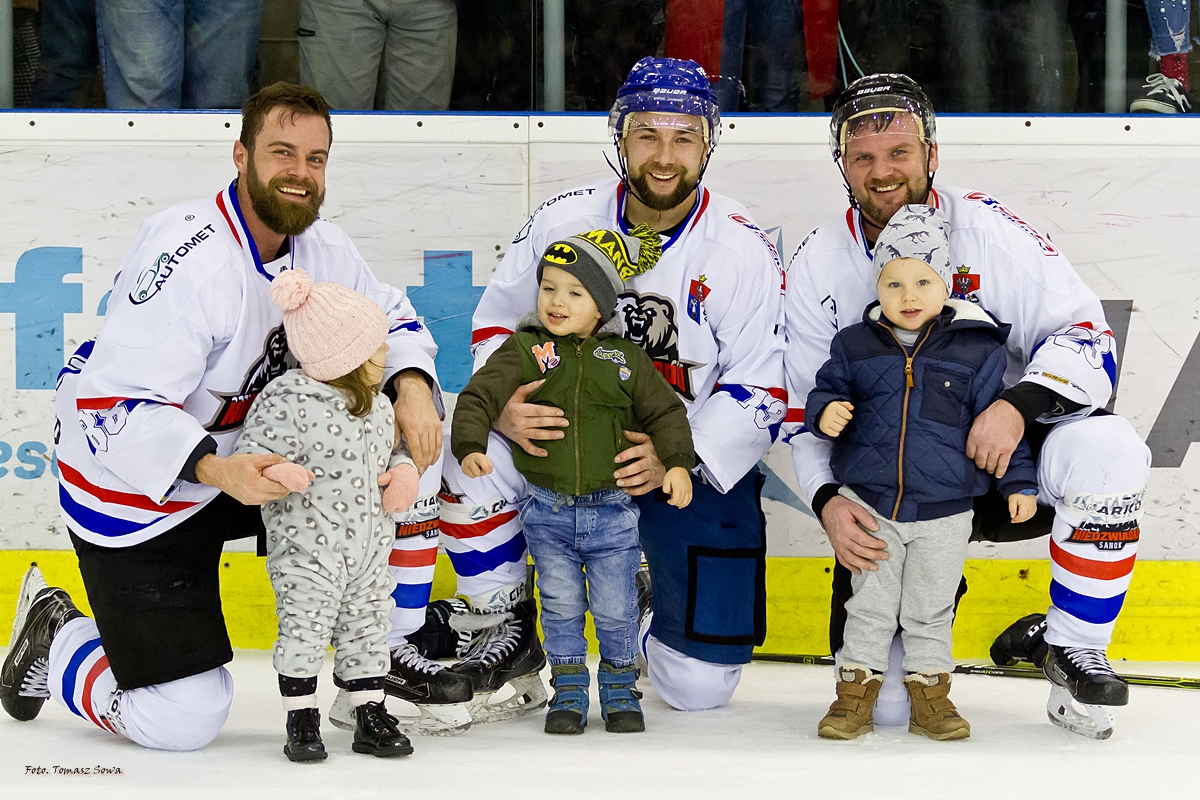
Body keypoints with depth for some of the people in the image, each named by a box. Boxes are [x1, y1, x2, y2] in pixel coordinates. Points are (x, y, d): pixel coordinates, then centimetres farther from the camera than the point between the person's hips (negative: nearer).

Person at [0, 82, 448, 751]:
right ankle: (54, 637, 17)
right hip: (135, 490, -8)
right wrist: (217, 470, -44)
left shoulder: (323, 248, -4)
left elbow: (391, 318, 11)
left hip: (251, 454, 8)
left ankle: (388, 656, 8)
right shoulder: (187, 257, -29)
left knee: (410, 447, -4)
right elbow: (114, 407, -31)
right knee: (184, 721, -12)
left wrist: (412, 384, -11)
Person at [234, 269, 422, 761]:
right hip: (307, 549, -7)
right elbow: (249, 457, -16)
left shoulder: (376, 406, 7)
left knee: (367, 628, 12)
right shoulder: (286, 403, -17)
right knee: (303, 630, 0)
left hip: (369, 546, 7)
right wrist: (274, 473, -36)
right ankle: (301, 722, 13)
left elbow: (391, 449, 22)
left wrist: (404, 471, 1)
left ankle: (371, 719, 22)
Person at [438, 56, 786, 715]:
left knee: (699, 685, -7)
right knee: (472, 458, -28)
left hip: (697, 464, -2)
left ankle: (653, 601, 30)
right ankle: (503, 638, -4)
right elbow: (496, 326, 1)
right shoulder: (563, 221, -7)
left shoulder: (743, 251, -13)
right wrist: (504, 407, -20)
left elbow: (759, 396, -13)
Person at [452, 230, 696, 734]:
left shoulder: (627, 359, 3)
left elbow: (665, 411, 5)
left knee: (615, 609, 3)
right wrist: (470, 446, -26)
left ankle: (619, 686, 24)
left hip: (612, 509, 0)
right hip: (548, 509, 0)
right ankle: (568, 690, 21)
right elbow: (478, 397, -10)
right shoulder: (524, 351, -2)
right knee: (561, 605, 4)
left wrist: (677, 462, -9)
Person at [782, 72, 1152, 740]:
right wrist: (829, 501, -18)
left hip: (1011, 454, -1)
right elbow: (805, 406, 0)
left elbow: (1087, 340, -14)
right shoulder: (819, 265, -3)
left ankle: (1076, 653, -15)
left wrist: (1019, 404, -33)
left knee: (1109, 452, -35)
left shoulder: (988, 229, -10)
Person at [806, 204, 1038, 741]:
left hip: (944, 511, -1)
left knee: (931, 608, 11)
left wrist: (1019, 481, 0)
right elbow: (825, 391, 8)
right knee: (869, 602, 9)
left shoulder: (976, 349, -5)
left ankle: (929, 692, 24)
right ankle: (856, 690, 19)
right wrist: (825, 413, -15)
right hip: (869, 503, 1)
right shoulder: (855, 345, -2)